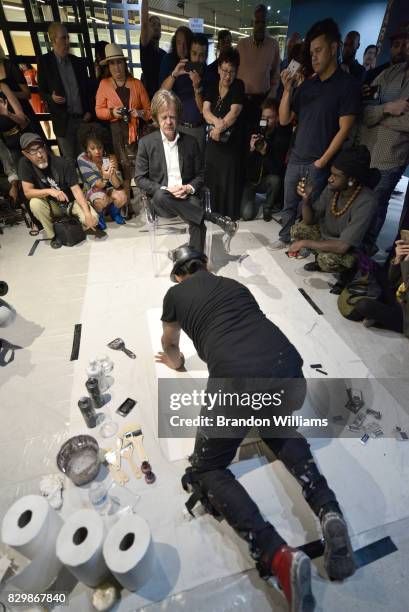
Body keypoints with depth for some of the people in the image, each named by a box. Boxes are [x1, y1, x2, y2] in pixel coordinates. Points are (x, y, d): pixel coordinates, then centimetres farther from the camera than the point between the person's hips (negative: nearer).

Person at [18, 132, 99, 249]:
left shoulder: (64, 164, -22)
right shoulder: (24, 163, -16)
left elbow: (76, 189, -24)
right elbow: (27, 192, -17)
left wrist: (88, 214, -36)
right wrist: (49, 191, -35)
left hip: (72, 201, -2)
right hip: (52, 204, 2)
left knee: (93, 219, -28)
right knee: (35, 203, -30)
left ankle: (91, 227, 11)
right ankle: (52, 236, -7)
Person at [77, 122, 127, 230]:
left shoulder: (110, 158, -17)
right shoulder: (82, 159, -19)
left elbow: (117, 185, -23)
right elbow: (97, 185, -22)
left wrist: (112, 174, -45)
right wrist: (105, 178, -45)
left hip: (109, 188, 2)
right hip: (93, 190, -2)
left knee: (122, 197, -29)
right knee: (101, 201, -35)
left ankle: (114, 211, 5)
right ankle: (99, 216, 0)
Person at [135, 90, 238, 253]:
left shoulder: (190, 141, 10)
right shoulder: (146, 143, 4)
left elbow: (200, 175, 13)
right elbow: (140, 178, 2)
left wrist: (189, 188, -10)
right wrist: (165, 189, -14)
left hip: (187, 198, 1)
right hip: (160, 200, 0)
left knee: (198, 224, -31)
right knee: (161, 196, -37)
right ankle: (216, 219, -27)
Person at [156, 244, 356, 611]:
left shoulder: (175, 294, 20)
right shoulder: (235, 285, 29)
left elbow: (170, 344, 38)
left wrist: (174, 363, 59)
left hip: (237, 379, -5)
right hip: (288, 368, 6)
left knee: (206, 470, 19)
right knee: (279, 430, 37)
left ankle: (278, 555, -1)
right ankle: (328, 509, 15)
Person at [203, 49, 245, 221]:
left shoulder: (238, 86, -1)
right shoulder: (211, 87, 9)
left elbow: (235, 112, -13)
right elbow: (205, 111, -4)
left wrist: (220, 127, -22)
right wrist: (217, 122, -23)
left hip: (232, 141, -4)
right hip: (213, 141, 4)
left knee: (230, 178, -4)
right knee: (212, 176, 5)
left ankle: (230, 214, 7)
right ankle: (214, 211, 17)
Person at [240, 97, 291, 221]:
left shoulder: (281, 136, -12)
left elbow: (277, 169, -20)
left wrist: (265, 153, -35)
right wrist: (251, 149, -26)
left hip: (265, 180, 0)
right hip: (249, 179, 0)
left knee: (274, 179, -35)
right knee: (246, 215, -17)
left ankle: (268, 208, -4)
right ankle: (252, 200, 21)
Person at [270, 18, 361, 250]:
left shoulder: (348, 84, -3)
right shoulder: (306, 85, 13)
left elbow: (344, 129, -9)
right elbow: (284, 120, 9)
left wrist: (322, 161, -12)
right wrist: (288, 90, -4)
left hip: (319, 163, -5)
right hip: (296, 159, 5)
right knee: (289, 204, 11)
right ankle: (285, 237, 27)